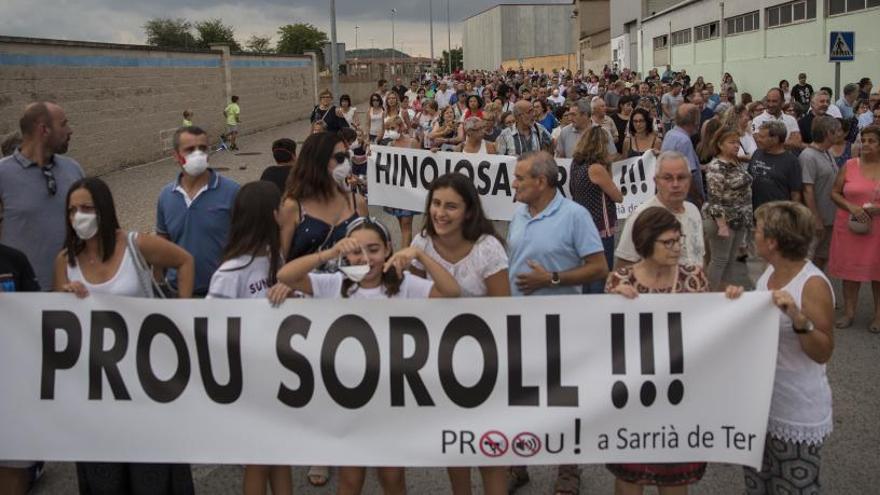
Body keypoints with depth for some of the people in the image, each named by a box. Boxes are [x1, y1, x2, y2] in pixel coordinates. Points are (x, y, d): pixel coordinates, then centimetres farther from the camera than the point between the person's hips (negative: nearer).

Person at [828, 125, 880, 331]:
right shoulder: (850, 165, 2)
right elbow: (834, 193, 4)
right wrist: (851, 207, -13)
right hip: (850, 227, 1)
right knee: (850, 270, 7)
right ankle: (849, 312, 20)